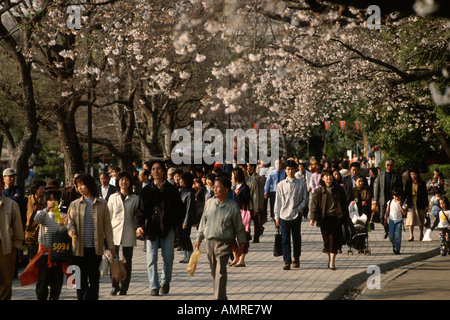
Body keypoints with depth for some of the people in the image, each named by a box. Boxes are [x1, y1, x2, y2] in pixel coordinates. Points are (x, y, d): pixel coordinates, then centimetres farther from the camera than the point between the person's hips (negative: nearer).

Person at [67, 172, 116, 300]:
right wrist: (71, 230, -14)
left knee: (94, 279, 6)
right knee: (81, 279, 2)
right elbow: (70, 222, 10)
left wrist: (111, 246, 3)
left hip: (96, 248, 0)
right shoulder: (74, 205, 7)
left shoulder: (102, 204, 5)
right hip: (79, 248, 0)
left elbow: (107, 226, 7)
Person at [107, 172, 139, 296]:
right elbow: (108, 216, 13)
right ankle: (114, 286, 3)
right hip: (115, 231, 0)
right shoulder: (113, 198, 11)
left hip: (129, 233, 0)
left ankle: (124, 287, 9)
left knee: (127, 261, 2)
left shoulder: (135, 199, 8)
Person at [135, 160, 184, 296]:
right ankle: (154, 286, 2)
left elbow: (179, 208, 7)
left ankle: (165, 282, 23)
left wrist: (175, 224, -3)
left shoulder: (172, 189, 5)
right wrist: (138, 225, -12)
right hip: (151, 227, 1)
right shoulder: (147, 190, 7)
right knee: (151, 259, -2)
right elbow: (141, 209, 2)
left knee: (168, 258, 2)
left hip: (167, 228, -1)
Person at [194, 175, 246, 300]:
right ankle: (220, 295, 26)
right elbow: (203, 222, 15)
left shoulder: (233, 206, -6)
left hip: (224, 243, -5)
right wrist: (199, 239, 16)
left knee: (220, 271, -15)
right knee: (214, 271, 12)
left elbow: (239, 227, 0)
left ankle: (219, 297, -18)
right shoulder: (209, 203, 6)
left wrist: (241, 244, 2)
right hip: (209, 241, 5)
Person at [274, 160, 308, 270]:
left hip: (296, 215, 0)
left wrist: (299, 209, -9)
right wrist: (277, 217, 6)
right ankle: (287, 261, -2)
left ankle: (296, 259, 25)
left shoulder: (301, 184, 3)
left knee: (296, 238, 10)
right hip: (284, 215, 0)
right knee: (285, 239, -4)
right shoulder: (281, 185, 5)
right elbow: (278, 202, 8)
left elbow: (305, 199, 7)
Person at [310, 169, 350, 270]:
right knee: (327, 240, 3)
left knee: (334, 239, -8)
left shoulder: (339, 190, 9)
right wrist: (313, 218, -10)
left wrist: (346, 218, 12)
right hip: (324, 218, 0)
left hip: (336, 217, 0)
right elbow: (314, 205, 1)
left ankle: (332, 262, -8)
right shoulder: (319, 191, 5)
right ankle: (330, 257, 23)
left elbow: (344, 205, 15)